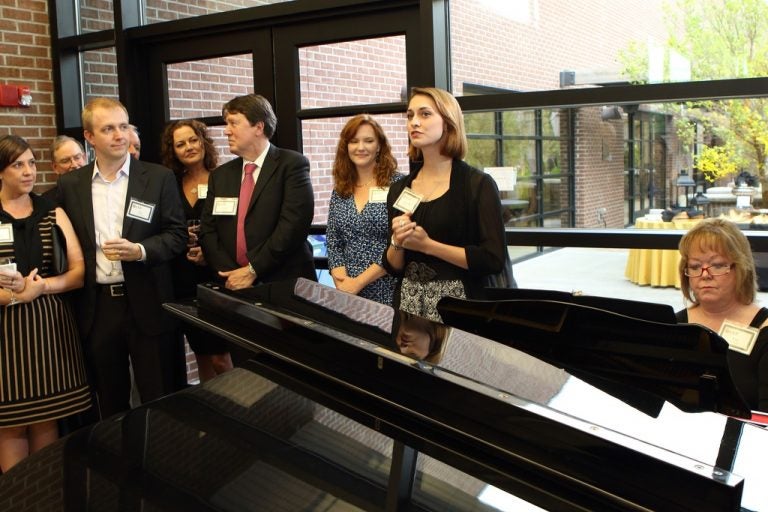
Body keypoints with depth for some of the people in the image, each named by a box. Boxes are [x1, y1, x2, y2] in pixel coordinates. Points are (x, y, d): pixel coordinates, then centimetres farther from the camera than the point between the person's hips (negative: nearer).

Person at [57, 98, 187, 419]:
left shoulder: (159, 178, 0)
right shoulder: (70, 185, 6)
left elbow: (177, 235, -1)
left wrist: (140, 250, -19)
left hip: (147, 305, -2)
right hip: (96, 307, 2)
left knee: (160, 401, 5)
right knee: (110, 403, 14)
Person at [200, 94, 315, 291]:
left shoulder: (292, 164, -5)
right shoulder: (220, 176, 12)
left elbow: (294, 224, -15)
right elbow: (207, 231, 7)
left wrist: (252, 270, -16)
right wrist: (231, 274, -9)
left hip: (286, 284, -4)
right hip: (233, 285, 4)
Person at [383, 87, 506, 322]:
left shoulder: (478, 185, -6)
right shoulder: (399, 190, 8)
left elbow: (494, 260, -14)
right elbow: (393, 267, 12)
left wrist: (428, 245, -16)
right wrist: (397, 243, -10)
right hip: (408, 304, 4)